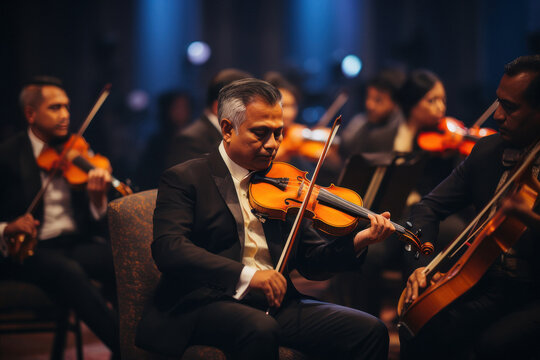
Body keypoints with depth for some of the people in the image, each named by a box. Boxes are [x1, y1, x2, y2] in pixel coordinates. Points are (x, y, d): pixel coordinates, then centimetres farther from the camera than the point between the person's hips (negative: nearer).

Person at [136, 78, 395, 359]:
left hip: (276, 303, 5)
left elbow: (310, 261, 17)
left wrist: (358, 241, -5)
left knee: (371, 331, -12)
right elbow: (167, 247, -15)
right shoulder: (185, 179, 2)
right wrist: (245, 275, -26)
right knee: (260, 329, -38)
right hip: (208, 304, -5)